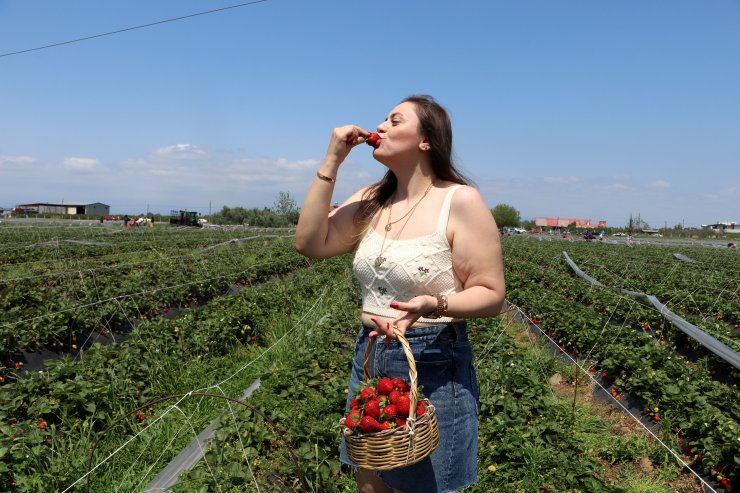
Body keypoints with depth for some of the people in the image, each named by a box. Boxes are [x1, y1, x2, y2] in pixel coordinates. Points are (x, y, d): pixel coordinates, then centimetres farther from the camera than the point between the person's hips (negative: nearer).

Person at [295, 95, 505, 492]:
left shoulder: (460, 201, -13)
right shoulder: (372, 200, 5)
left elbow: (491, 295, -13)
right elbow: (310, 244, -6)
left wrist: (433, 304, -32)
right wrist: (331, 162, -7)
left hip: (434, 365, -6)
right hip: (370, 358, 6)